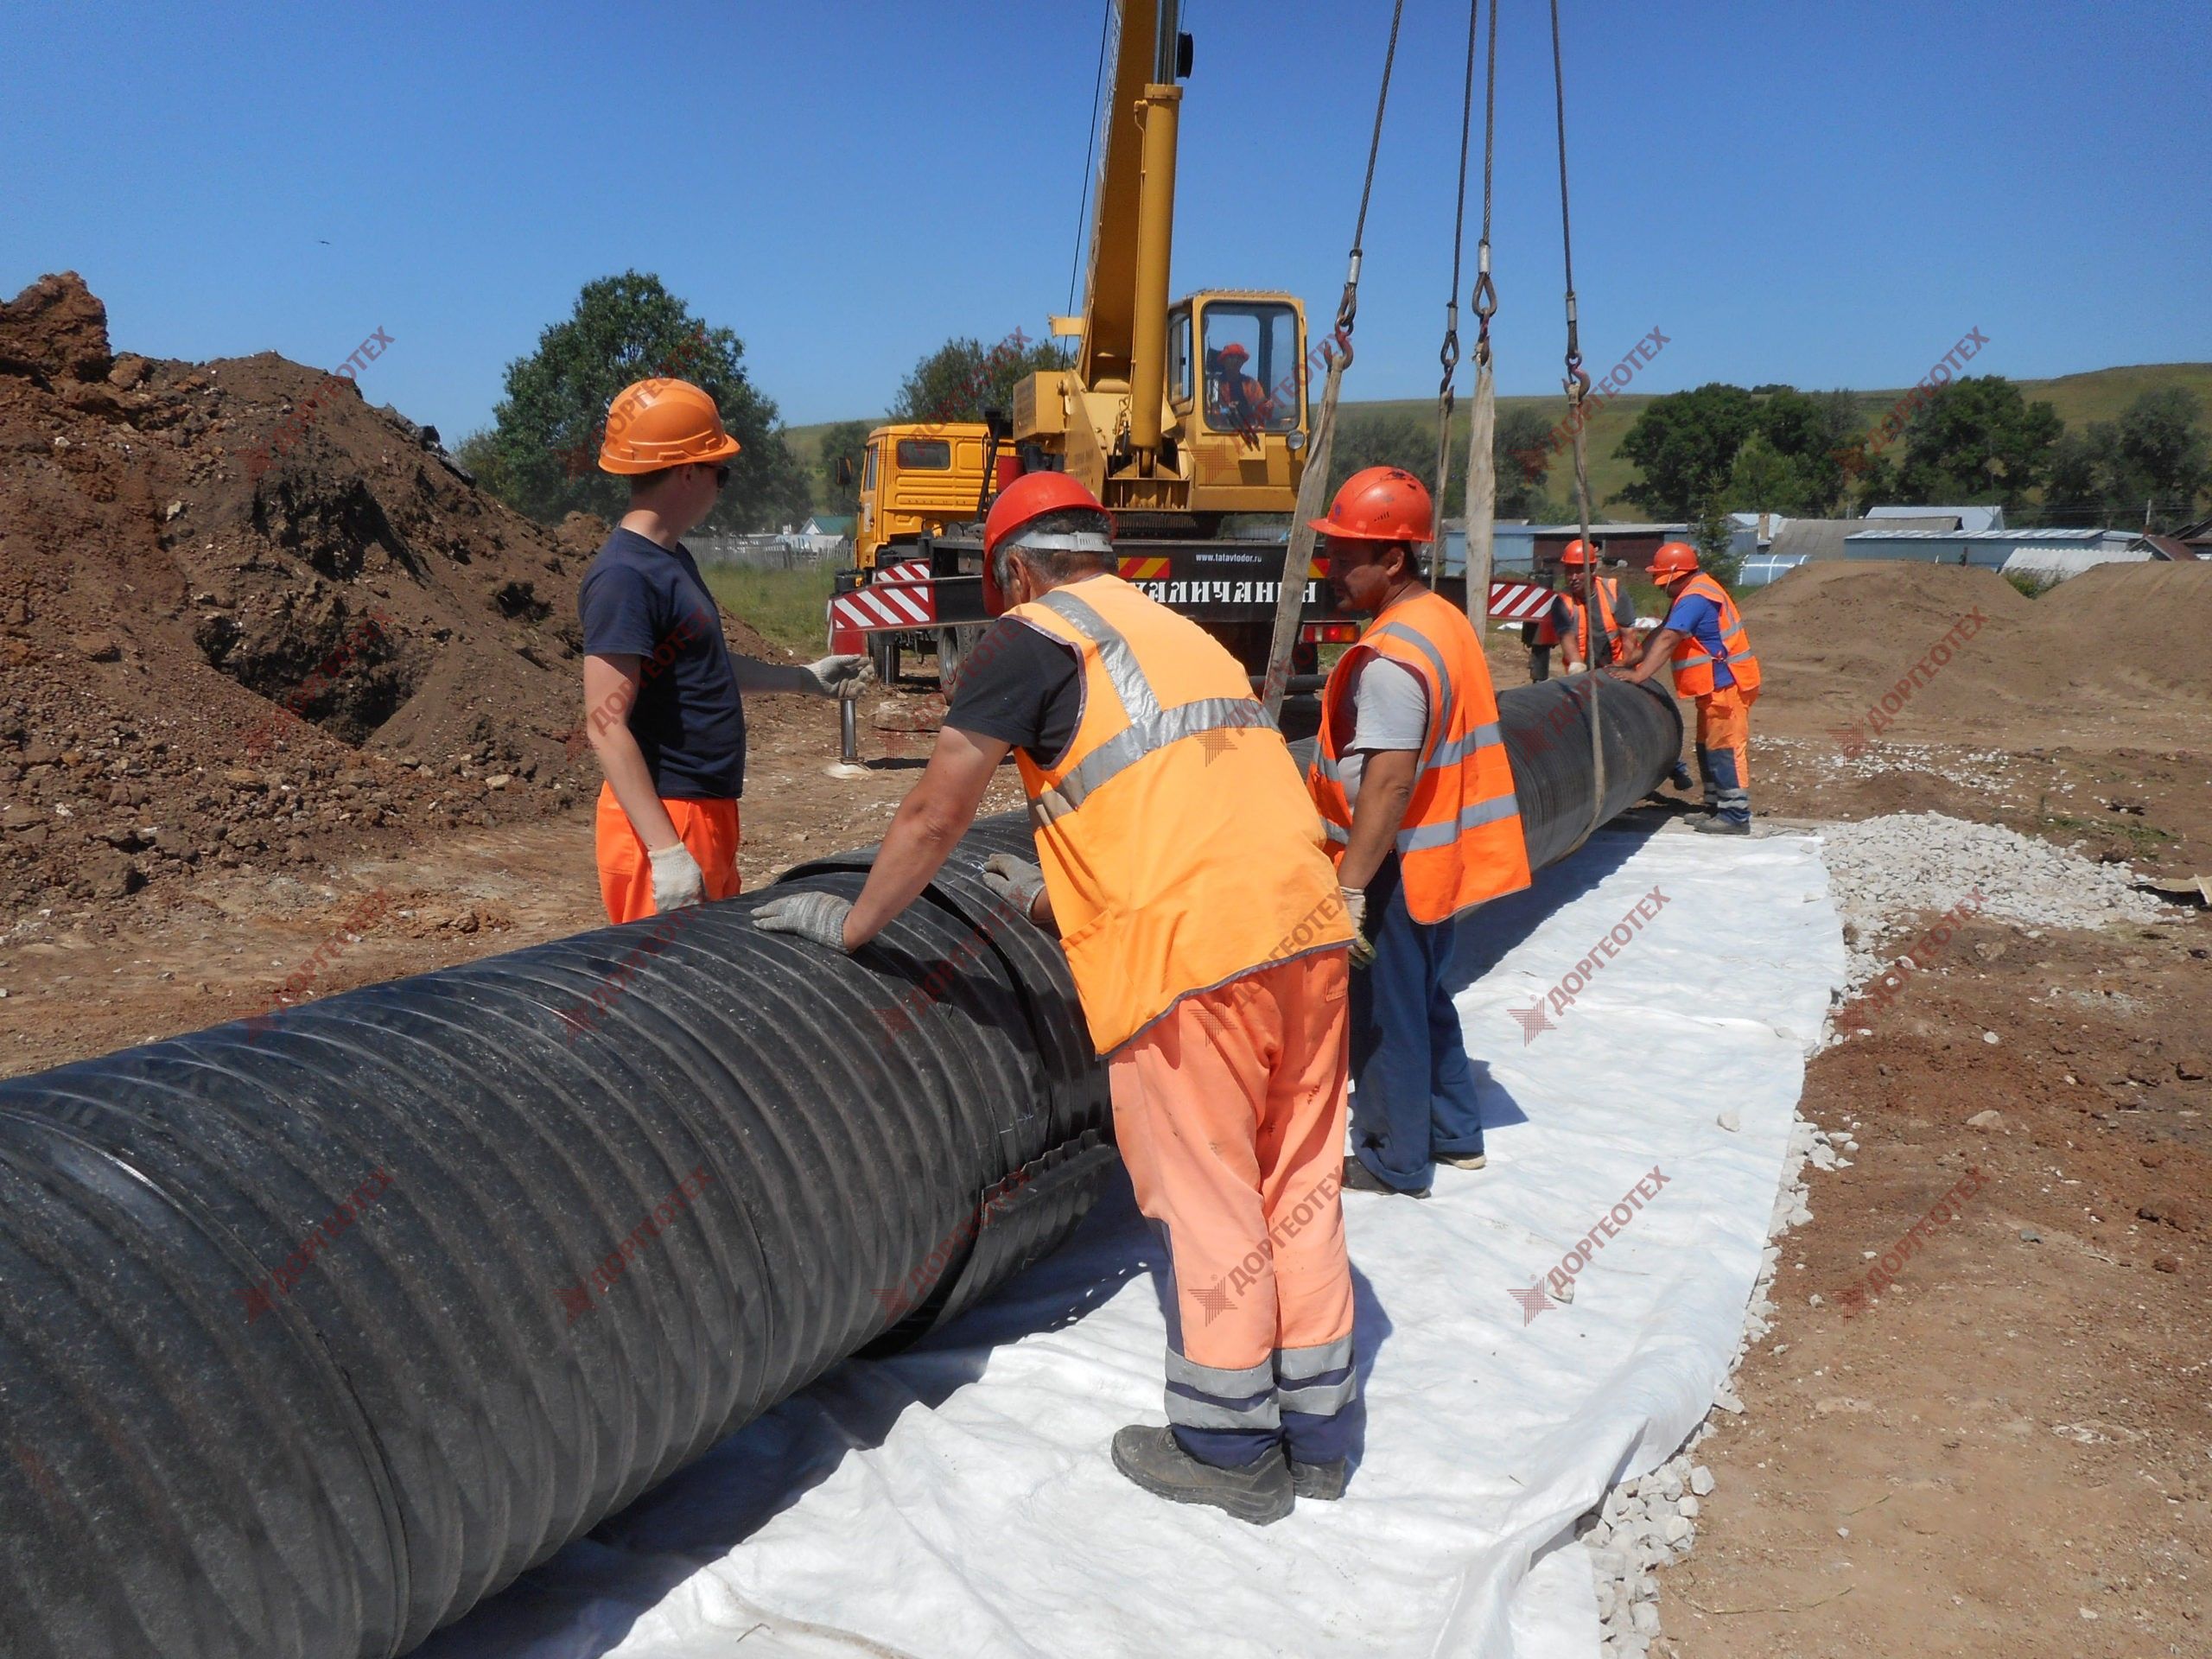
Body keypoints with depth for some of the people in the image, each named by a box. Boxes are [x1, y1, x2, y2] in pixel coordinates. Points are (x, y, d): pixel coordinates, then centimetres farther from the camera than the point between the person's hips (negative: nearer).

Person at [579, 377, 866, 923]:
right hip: (664, 818, -10)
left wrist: (805, 677, 36)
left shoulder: (671, 557, 12)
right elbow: (606, 726, -22)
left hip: (707, 811, 10)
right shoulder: (625, 576, -18)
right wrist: (666, 851, -26)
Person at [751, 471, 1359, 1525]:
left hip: (1191, 956, -7)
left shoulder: (1032, 637, 2)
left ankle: (1228, 1450, 19)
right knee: (1298, 1189, 15)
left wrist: (852, 923, 15)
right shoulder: (1179, 632, 25)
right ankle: (1315, 1431, 27)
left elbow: (934, 817, 1)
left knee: (1207, 1201, 5)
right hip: (1307, 926, 8)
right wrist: (1053, 899, 43)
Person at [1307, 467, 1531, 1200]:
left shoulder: (1393, 659, -23)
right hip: (1441, 859, 10)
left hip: (1396, 870, -10)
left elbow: (1389, 786, -27)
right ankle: (1454, 1133, 34)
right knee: (1425, 1000, 22)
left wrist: (1349, 887, -24)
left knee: (1385, 1015, 4)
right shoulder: (1446, 621, 8)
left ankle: (1394, 1163, 18)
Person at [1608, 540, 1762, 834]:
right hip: (1716, 686, 11)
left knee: (1725, 749, -9)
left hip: (1726, 685, -11)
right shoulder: (1689, 595, 15)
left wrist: (1639, 675, -31)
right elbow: (1660, 634, 15)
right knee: (1708, 748, 16)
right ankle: (1716, 807, 25)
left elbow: (1667, 641, -28)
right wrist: (1631, 663, 8)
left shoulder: (1694, 598, -20)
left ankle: (1736, 817, -8)